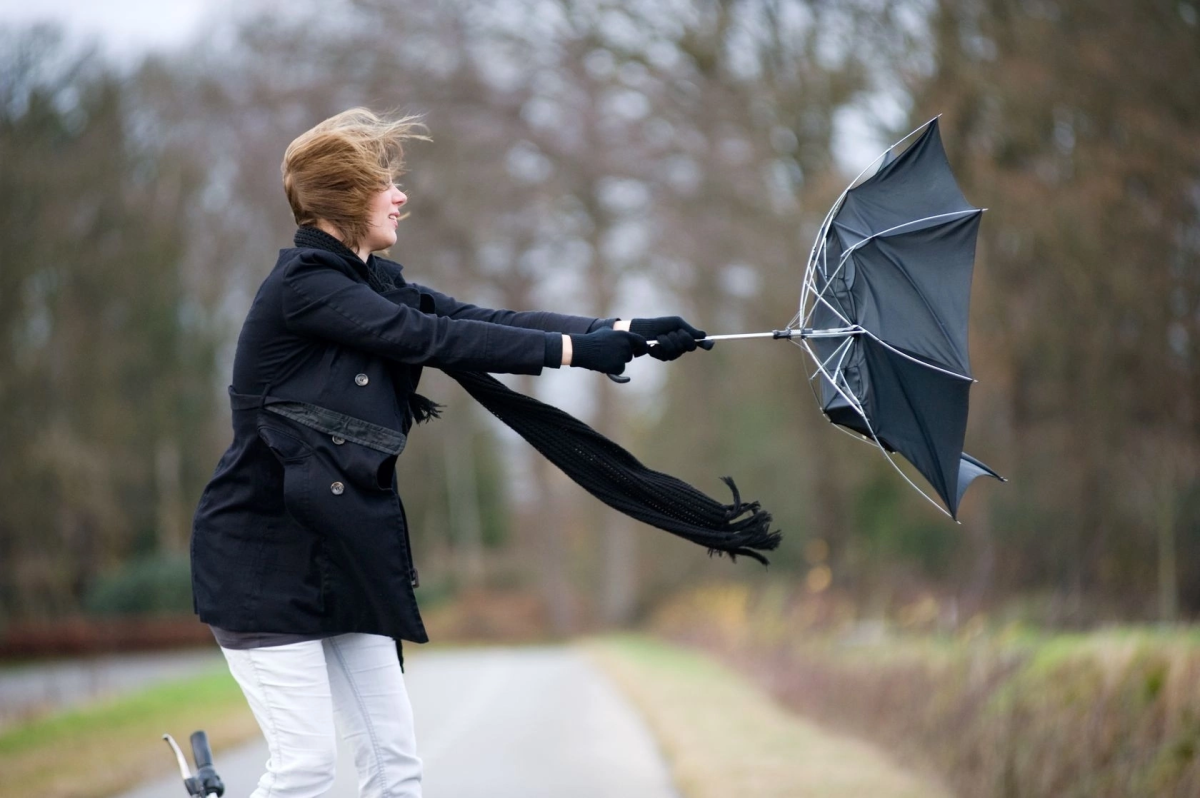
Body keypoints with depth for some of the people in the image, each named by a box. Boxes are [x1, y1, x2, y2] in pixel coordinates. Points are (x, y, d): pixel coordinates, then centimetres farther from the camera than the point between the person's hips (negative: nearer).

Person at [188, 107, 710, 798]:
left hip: (343, 554, 8)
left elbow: (486, 320, 2)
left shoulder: (373, 283, 10)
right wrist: (576, 349, -18)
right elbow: (433, 338, -20)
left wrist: (624, 333, -7)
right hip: (265, 556, -8)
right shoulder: (302, 286, -15)